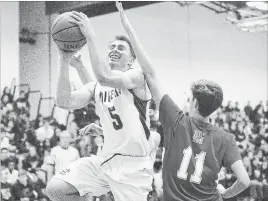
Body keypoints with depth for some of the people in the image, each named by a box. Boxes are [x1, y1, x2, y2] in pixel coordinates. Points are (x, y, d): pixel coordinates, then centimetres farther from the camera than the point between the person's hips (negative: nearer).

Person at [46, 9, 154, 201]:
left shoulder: (137, 76, -7)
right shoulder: (96, 87, 12)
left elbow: (105, 77, -28)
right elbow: (64, 102, -4)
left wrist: (90, 36, -25)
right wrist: (65, 60, -9)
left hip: (134, 164, -6)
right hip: (106, 158, 6)